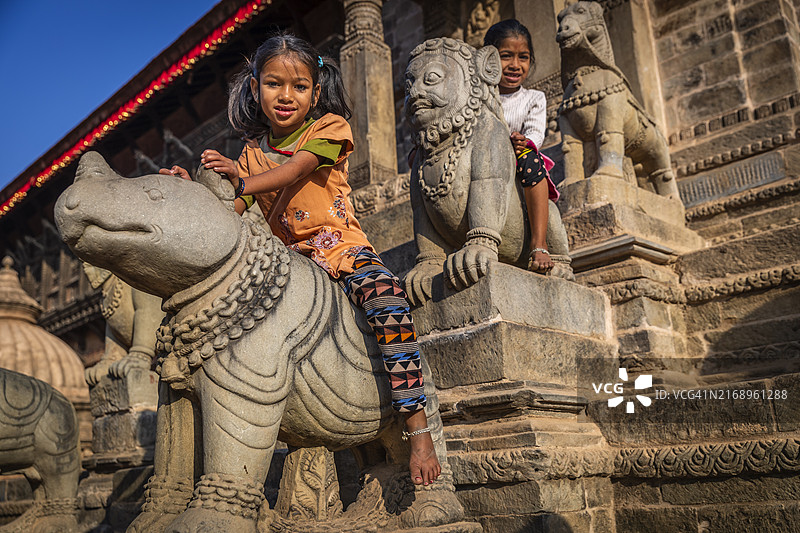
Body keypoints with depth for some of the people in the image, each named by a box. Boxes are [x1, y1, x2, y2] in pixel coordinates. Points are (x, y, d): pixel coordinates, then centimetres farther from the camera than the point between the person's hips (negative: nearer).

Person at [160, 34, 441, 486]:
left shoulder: (329, 127, 3)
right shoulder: (253, 154, 15)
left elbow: (296, 168, -17)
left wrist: (241, 179, -32)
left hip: (342, 247, -4)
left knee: (387, 299, -34)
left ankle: (418, 426, -31)